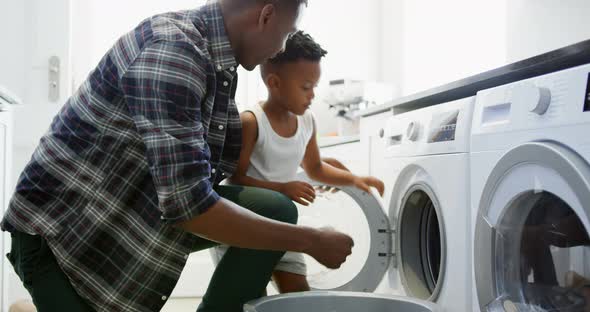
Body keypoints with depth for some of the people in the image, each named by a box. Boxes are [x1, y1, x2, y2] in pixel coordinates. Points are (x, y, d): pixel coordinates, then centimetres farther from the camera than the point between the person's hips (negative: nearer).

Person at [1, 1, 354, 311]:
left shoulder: (216, 55, 1)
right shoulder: (172, 50, -28)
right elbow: (187, 202, -33)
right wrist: (310, 240, -24)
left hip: (141, 206, 8)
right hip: (62, 228, -8)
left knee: (277, 211, -6)